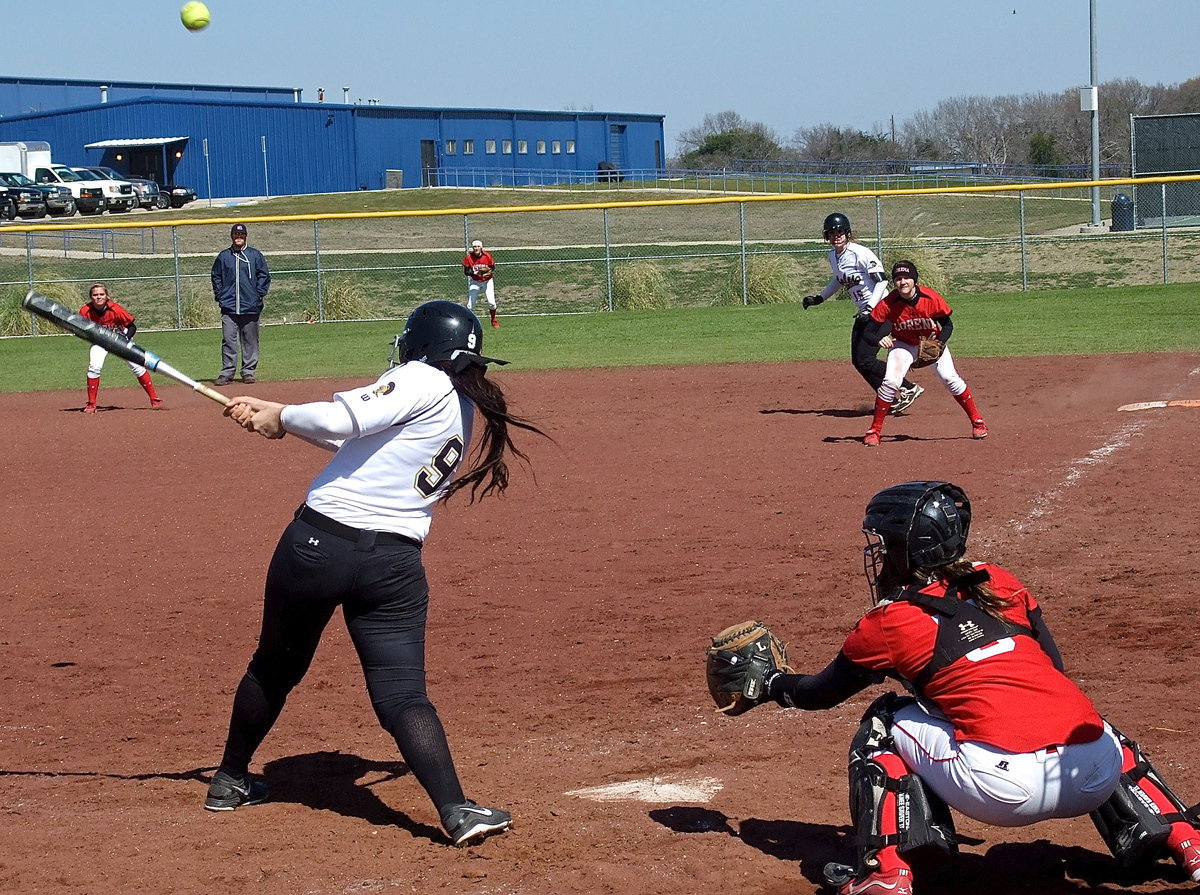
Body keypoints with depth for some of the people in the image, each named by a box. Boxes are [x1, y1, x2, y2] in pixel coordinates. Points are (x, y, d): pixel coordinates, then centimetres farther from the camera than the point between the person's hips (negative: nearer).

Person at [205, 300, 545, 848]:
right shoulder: (466, 411, 17)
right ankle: (456, 811, -18)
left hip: (316, 542, -4)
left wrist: (280, 419, -1)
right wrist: (270, 412, 12)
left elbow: (339, 421, -19)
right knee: (403, 696, 0)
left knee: (274, 667, 17)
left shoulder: (422, 382, -6)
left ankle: (231, 780, 34)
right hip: (394, 565, 4)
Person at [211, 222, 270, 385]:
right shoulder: (223, 256, 10)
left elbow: (264, 275, 8)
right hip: (229, 307, 0)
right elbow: (216, 277, 16)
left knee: (250, 341, 3)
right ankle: (227, 372, -1)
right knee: (228, 341, -4)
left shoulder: (255, 255, 7)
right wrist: (219, 296, 6)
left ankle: (248, 372, 11)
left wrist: (260, 294, -1)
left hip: (251, 306, 0)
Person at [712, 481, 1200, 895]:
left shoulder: (889, 622, 9)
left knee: (885, 723, 20)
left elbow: (820, 693, 25)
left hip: (1001, 789, -5)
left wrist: (770, 682, 45)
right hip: (1098, 776, 5)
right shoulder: (1000, 583, 20)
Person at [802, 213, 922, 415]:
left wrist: (870, 308, -28)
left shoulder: (861, 254, -18)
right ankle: (890, 400, 11)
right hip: (864, 313, 9)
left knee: (865, 359, -14)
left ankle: (908, 388, -6)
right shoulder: (833, 256, 8)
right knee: (857, 360, 5)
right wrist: (819, 298, 24)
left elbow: (882, 280, -21)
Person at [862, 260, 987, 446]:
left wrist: (939, 344, -28)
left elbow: (947, 325, -12)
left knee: (950, 378, -10)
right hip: (902, 344, 0)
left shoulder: (931, 298, -25)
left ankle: (977, 422, 8)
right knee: (890, 382, -19)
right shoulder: (888, 304, -25)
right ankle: (874, 431, -8)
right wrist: (879, 338, -39)